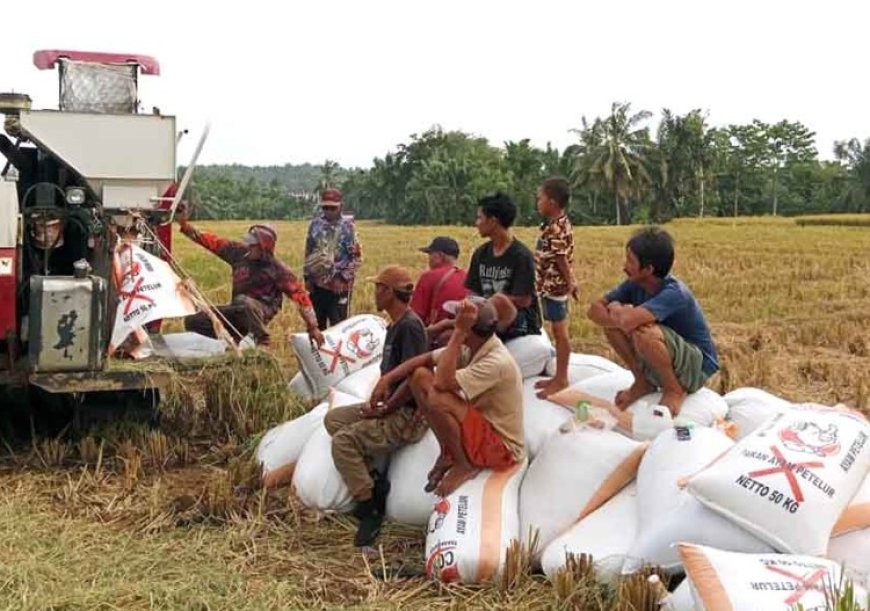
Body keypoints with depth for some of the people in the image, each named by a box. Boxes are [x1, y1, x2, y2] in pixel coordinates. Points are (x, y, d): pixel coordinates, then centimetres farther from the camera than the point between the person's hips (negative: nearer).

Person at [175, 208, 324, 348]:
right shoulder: (240, 252, -5)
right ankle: (236, 338, 4)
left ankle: (263, 344, -26)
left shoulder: (277, 269, -18)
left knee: (242, 300, -41)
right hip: (239, 311, 6)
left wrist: (313, 327, -21)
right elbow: (212, 242, 0)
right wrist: (184, 225, -7)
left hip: (261, 311, -6)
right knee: (193, 321, -5)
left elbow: (299, 295, -18)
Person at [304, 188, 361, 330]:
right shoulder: (315, 224, 7)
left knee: (338, 325, -3)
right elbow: (308, 253, 14)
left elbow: (355, 257, -8)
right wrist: (307, 276, 10)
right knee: (316, 323, 13)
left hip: (339, 285, -5)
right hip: (317, 282, 5)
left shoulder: (347, 226, -6)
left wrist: (344, 278, -14)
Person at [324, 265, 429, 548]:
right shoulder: (396, 324, 14)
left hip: (408, 415, -11)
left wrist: (382, 411, -18)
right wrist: (382, 384, 3)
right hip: (392, 407, 11)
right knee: (334, 418, 9)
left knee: (343, 440, -21)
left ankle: (369, 509, -12)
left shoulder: (409, 326, -17)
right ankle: (373, 479, 3)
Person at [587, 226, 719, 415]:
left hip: (698, 367, -7)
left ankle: (675, 390, -9)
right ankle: (643, 382, 7)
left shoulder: (673, 294, -30)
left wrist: (617, 309, -20)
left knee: (643, 333, -34)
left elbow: (628, 320, -44)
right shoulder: (635, 285, -7)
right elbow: (595, 309, -6)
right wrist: (618, 316, -26)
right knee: (614, 323, -9)